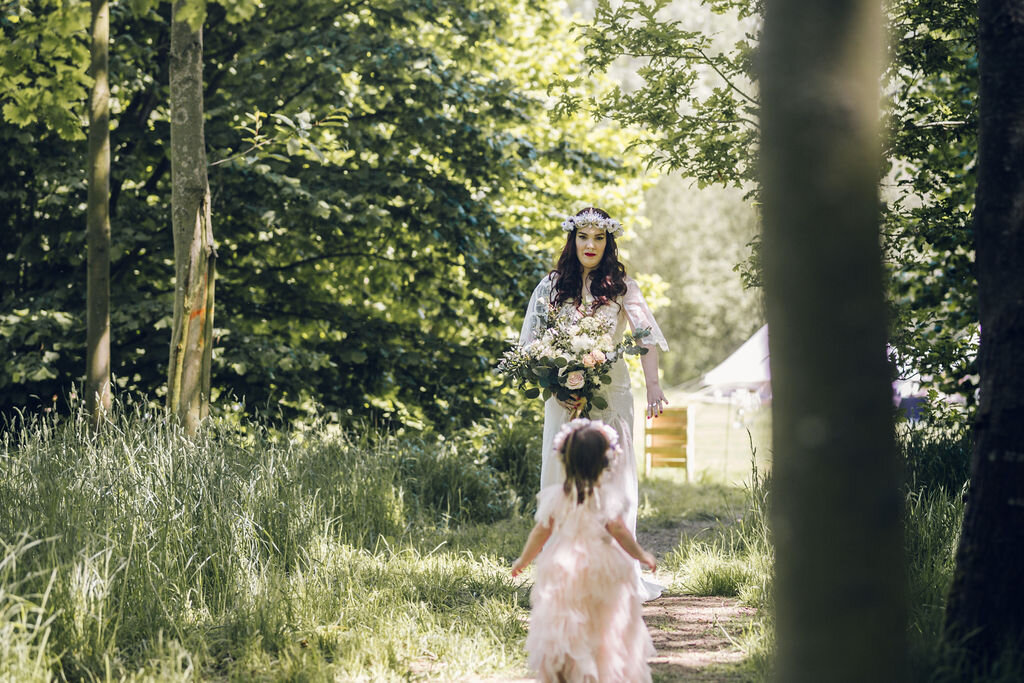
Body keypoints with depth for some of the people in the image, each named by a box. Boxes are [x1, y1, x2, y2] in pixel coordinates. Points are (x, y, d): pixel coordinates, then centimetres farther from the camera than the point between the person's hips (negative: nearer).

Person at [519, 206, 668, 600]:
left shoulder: (621, 286, 5)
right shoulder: (551, 287, 7)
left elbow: (646, 336, -4)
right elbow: (532, 343, 6)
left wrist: (653, 386, -18)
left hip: (611, 392, 0)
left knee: (615, 476, -2)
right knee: (563, 478, -1)